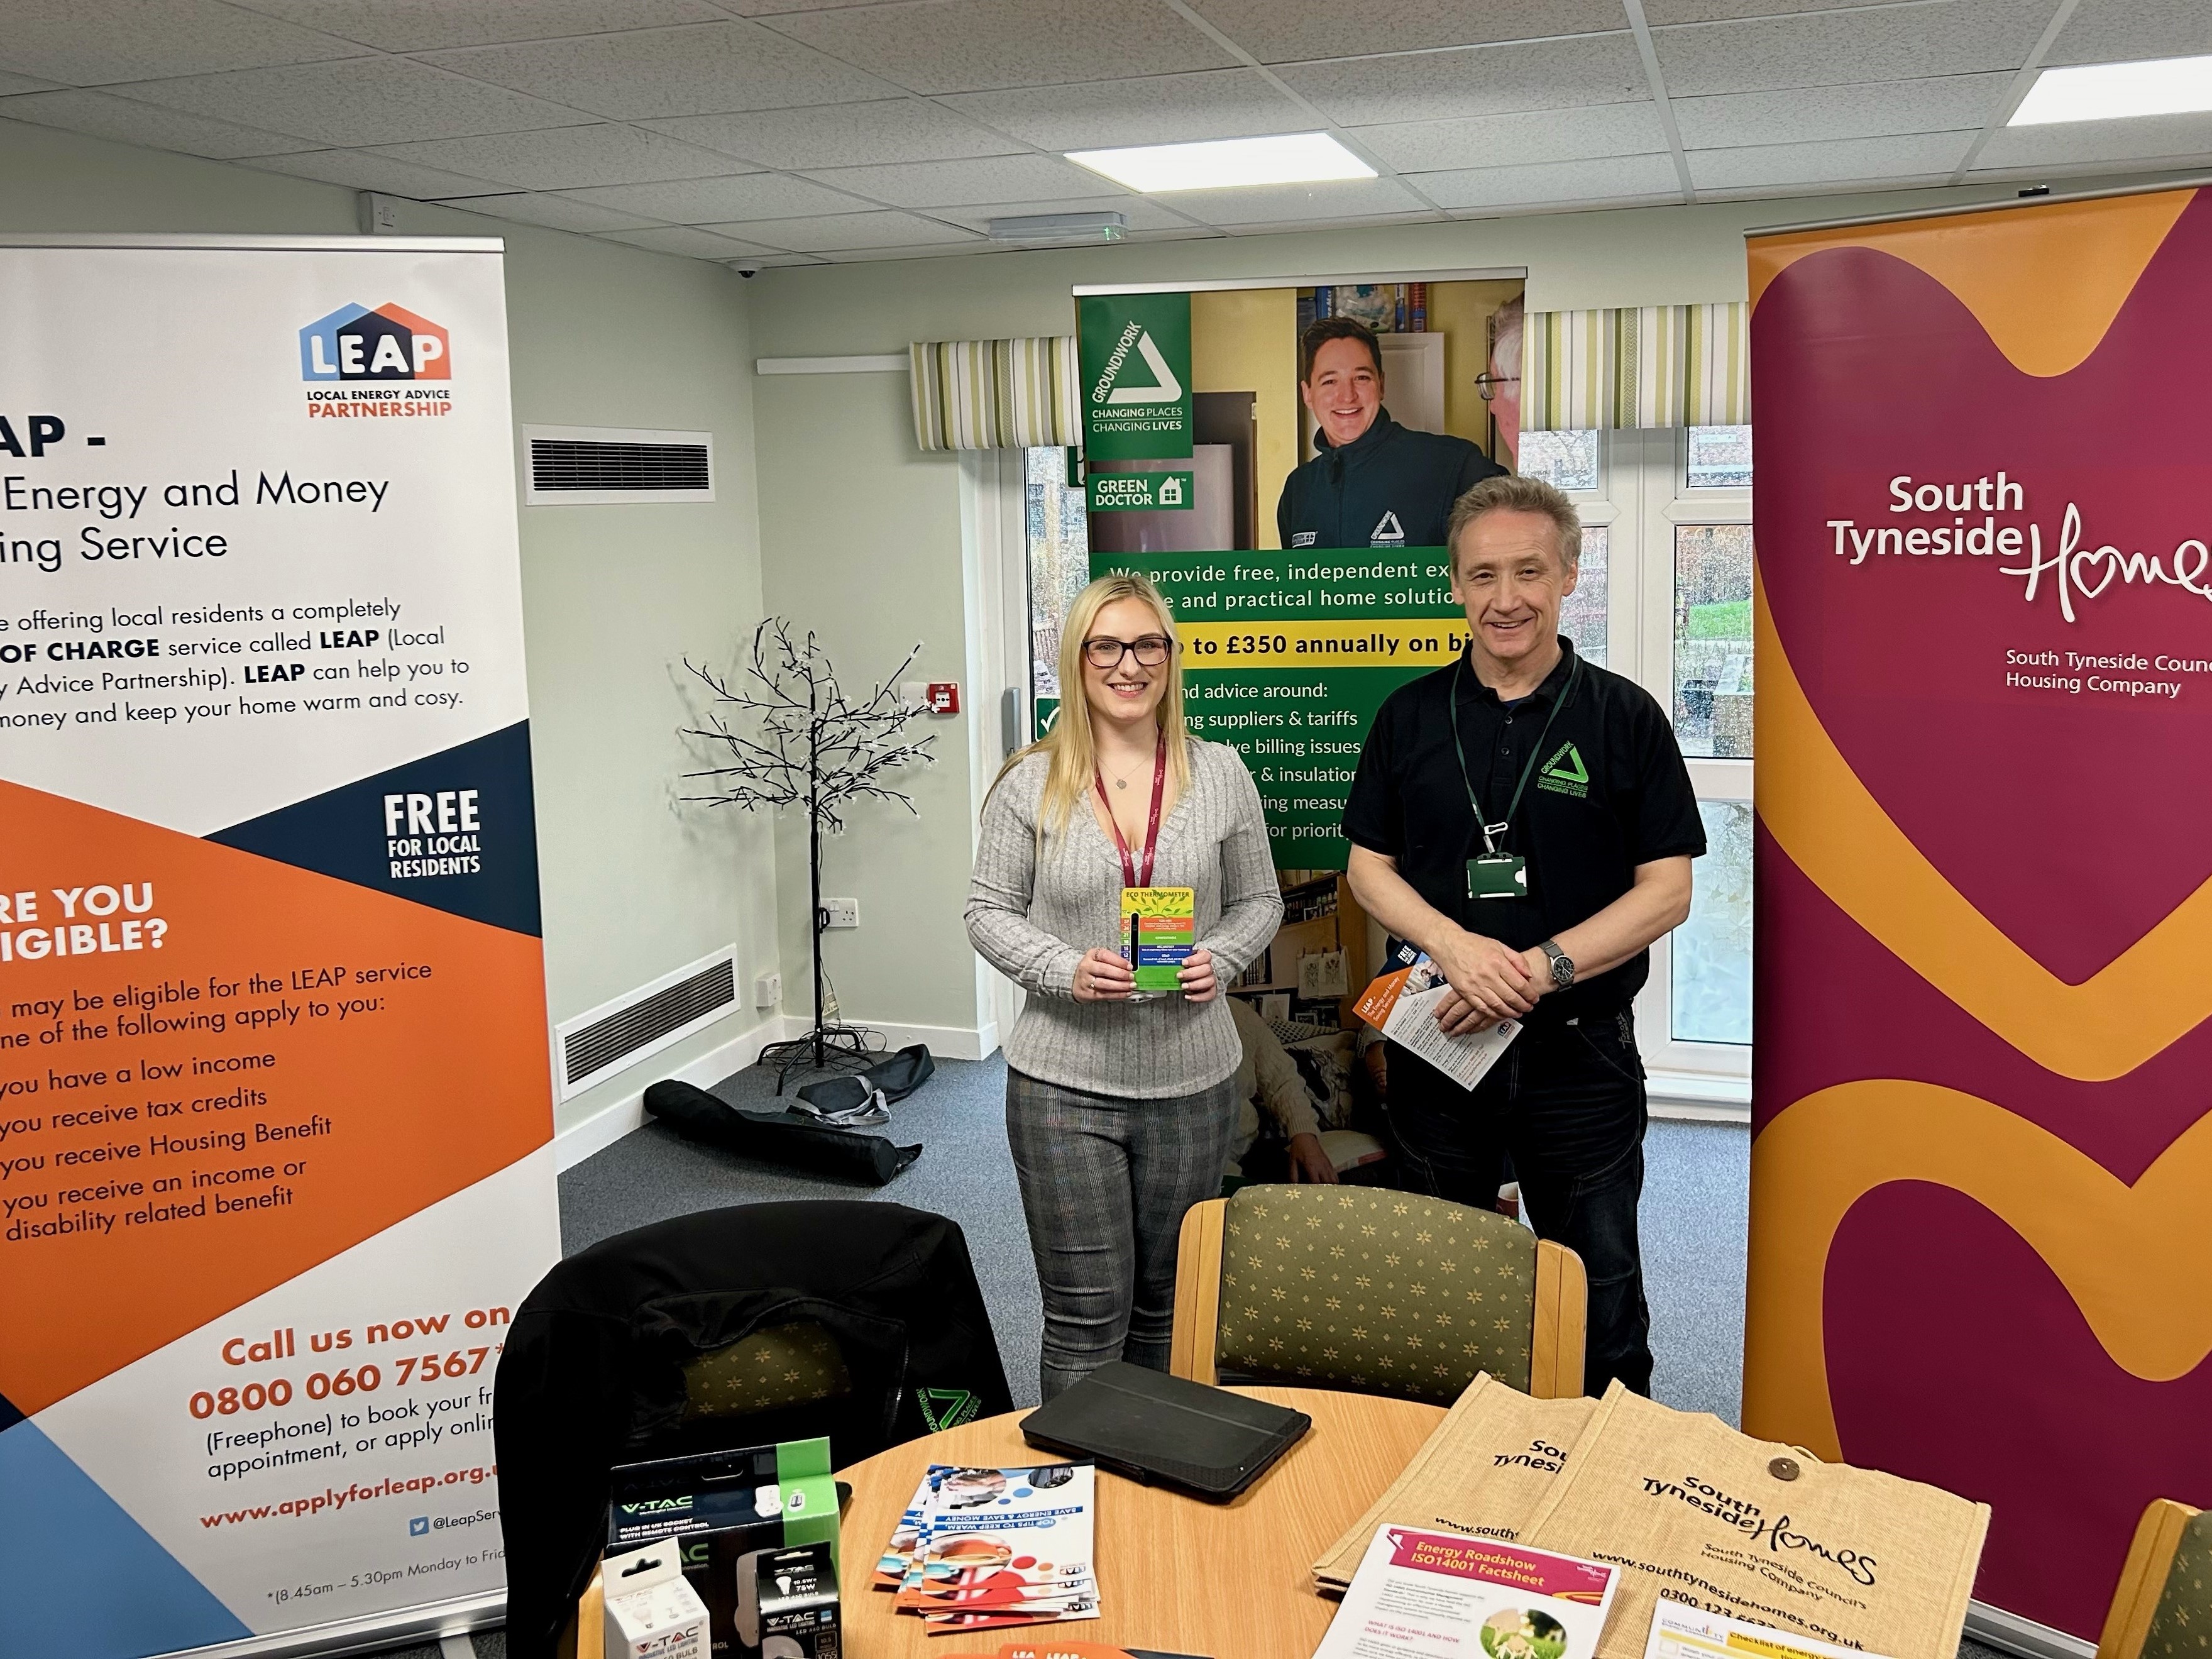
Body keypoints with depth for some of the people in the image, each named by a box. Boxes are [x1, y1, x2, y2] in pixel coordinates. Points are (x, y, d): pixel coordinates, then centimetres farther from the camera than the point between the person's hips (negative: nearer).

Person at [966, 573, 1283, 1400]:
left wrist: (1219, 959, -10)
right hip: (1063, 1083, -2)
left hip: (1191, 1079, 2)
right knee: (1085, 1315, 2)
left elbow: (1258, 900, 10)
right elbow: (989, 910, 1)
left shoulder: (1220, 773, 2)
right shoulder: (1032, 784, -3)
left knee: (1167, 1303, 17)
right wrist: (1063, 969, -16)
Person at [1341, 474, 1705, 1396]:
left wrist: (1541, 969, -18)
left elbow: (1667, 891, -6)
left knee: (1599, 1291, 9)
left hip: (1580, 1050, -2)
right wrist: (1456, 946, -14)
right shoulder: (1411, 715, 3)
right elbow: (1369, 866, 5)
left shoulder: (1624, 716, -4)